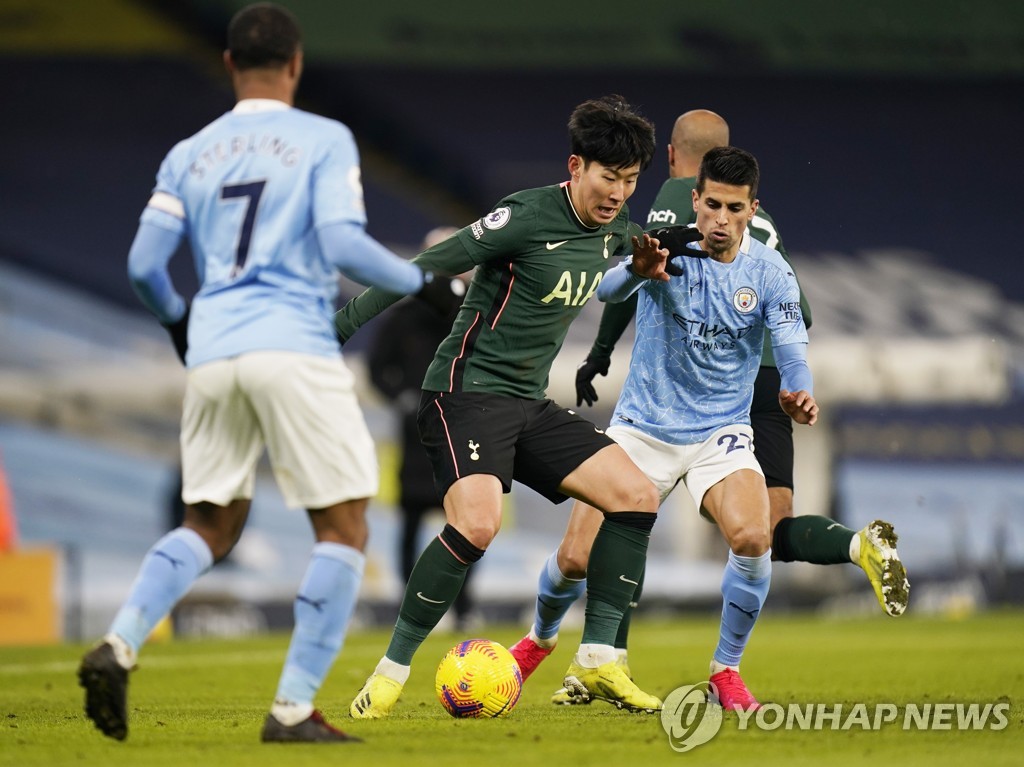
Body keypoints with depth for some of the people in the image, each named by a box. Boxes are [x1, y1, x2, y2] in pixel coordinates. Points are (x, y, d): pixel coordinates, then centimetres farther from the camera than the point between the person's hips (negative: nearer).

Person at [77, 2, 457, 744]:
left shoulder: (189, 155, 14)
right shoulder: (325, 141, 2)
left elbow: (144, 264, 10)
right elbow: (342, 243, -10)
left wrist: (179, 321, 30)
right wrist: (422, 282, 4)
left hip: (211, 353, 5)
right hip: (293, 349, -5)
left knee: (211, 525, 16)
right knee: (344, 528, 3)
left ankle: (119, 646, -7)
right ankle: (294, 707, -5)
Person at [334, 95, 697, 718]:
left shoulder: (611, 232, 8)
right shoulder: (527, 217, -16)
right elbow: (426, 270, -16)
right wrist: (335, 329, -19)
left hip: (531, 406, 8)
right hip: (467, 392, -8)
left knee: (636, 495, -5)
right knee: (477, 525, -29)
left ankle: (597, 664, 1)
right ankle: (391, 674, -15)